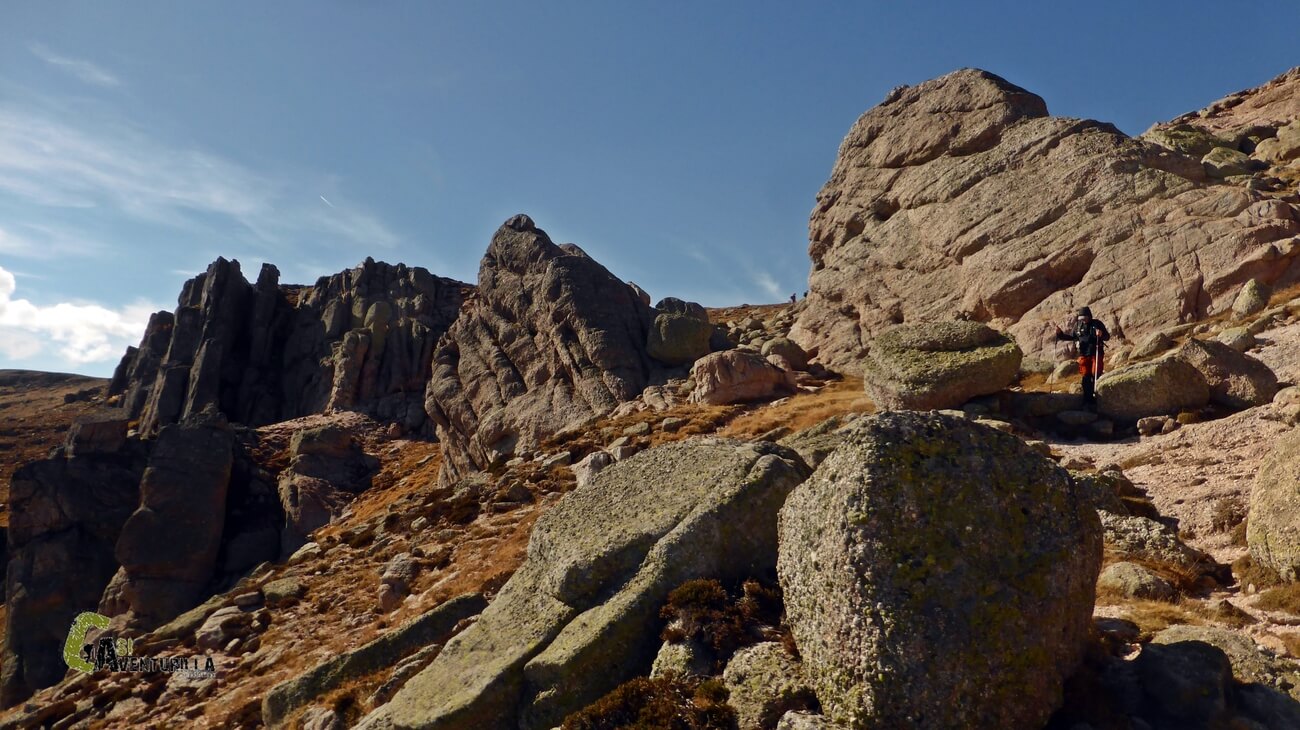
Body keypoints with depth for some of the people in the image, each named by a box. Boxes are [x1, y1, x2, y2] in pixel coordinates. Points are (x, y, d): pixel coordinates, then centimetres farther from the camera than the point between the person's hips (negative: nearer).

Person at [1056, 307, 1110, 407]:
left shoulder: (1097, 324, -4)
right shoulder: (1078, 325, 5)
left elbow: (1107, 336, -4)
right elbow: (1071, 336, 17)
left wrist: (1102, 334, -26)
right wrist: (1060, 334, 2)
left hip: (1096, 354, -3)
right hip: (1084, 355, 3)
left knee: (1096, 376, -7)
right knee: (1086, 378, 4)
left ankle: (1098, 397, 2)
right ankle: (1087, 400, 10)